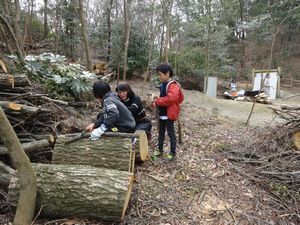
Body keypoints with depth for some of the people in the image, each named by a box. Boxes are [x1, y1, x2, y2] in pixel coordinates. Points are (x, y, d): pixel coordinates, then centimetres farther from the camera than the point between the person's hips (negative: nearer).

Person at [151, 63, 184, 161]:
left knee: (170, 133, 3)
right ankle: (160, 149, 32)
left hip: (169, 114, -9)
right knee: (161, 132, 18)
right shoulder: (163, 84, 10)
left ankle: (172, 152, 17)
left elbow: (170, 99, -32)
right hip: (162, 113, 9)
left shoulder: (173, 85, -19)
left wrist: (157, 102, -23)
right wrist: (157, 101, 5)